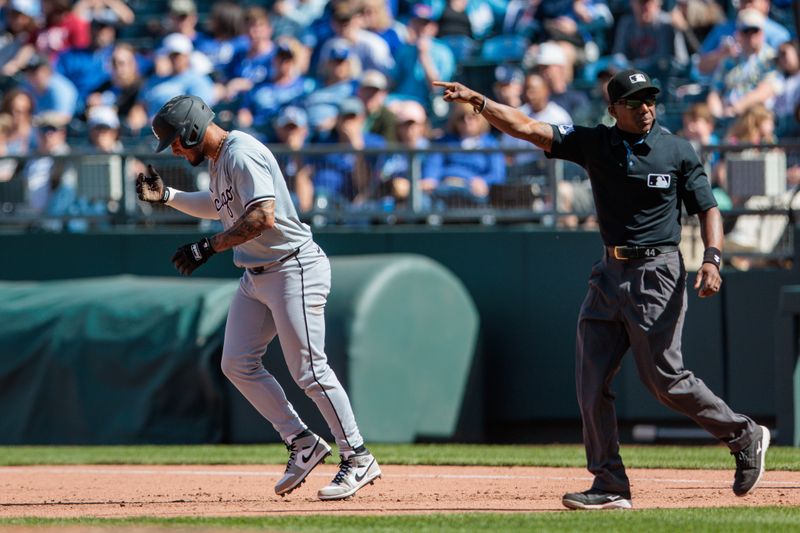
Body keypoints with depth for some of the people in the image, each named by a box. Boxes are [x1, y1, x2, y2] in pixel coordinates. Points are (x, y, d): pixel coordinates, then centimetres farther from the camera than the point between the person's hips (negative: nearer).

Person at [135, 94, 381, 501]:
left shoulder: (242, 154, -18)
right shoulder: (217, 158, 12)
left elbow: (263, 216, -30)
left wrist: (209, 246, -27)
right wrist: (167, 196, 22)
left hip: (294, 269, -10)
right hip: (256, 276, 10)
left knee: (309, 370, -10)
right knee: (237, 364, 5)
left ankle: (358, 460, -3)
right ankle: (302, 444, 13)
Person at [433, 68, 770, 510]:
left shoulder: (678, 151, -3)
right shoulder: (595, 144, 4)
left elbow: (708, 208, 0)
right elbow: (527, 128, -4)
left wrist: (711, 259, -17)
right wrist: (477, 102, -17)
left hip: (656, 274, -5)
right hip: (610, 274, 5)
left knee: (665, 379, -5)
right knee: (592, 381, 0)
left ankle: (744, 437, 15)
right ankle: (611, 487, 5)